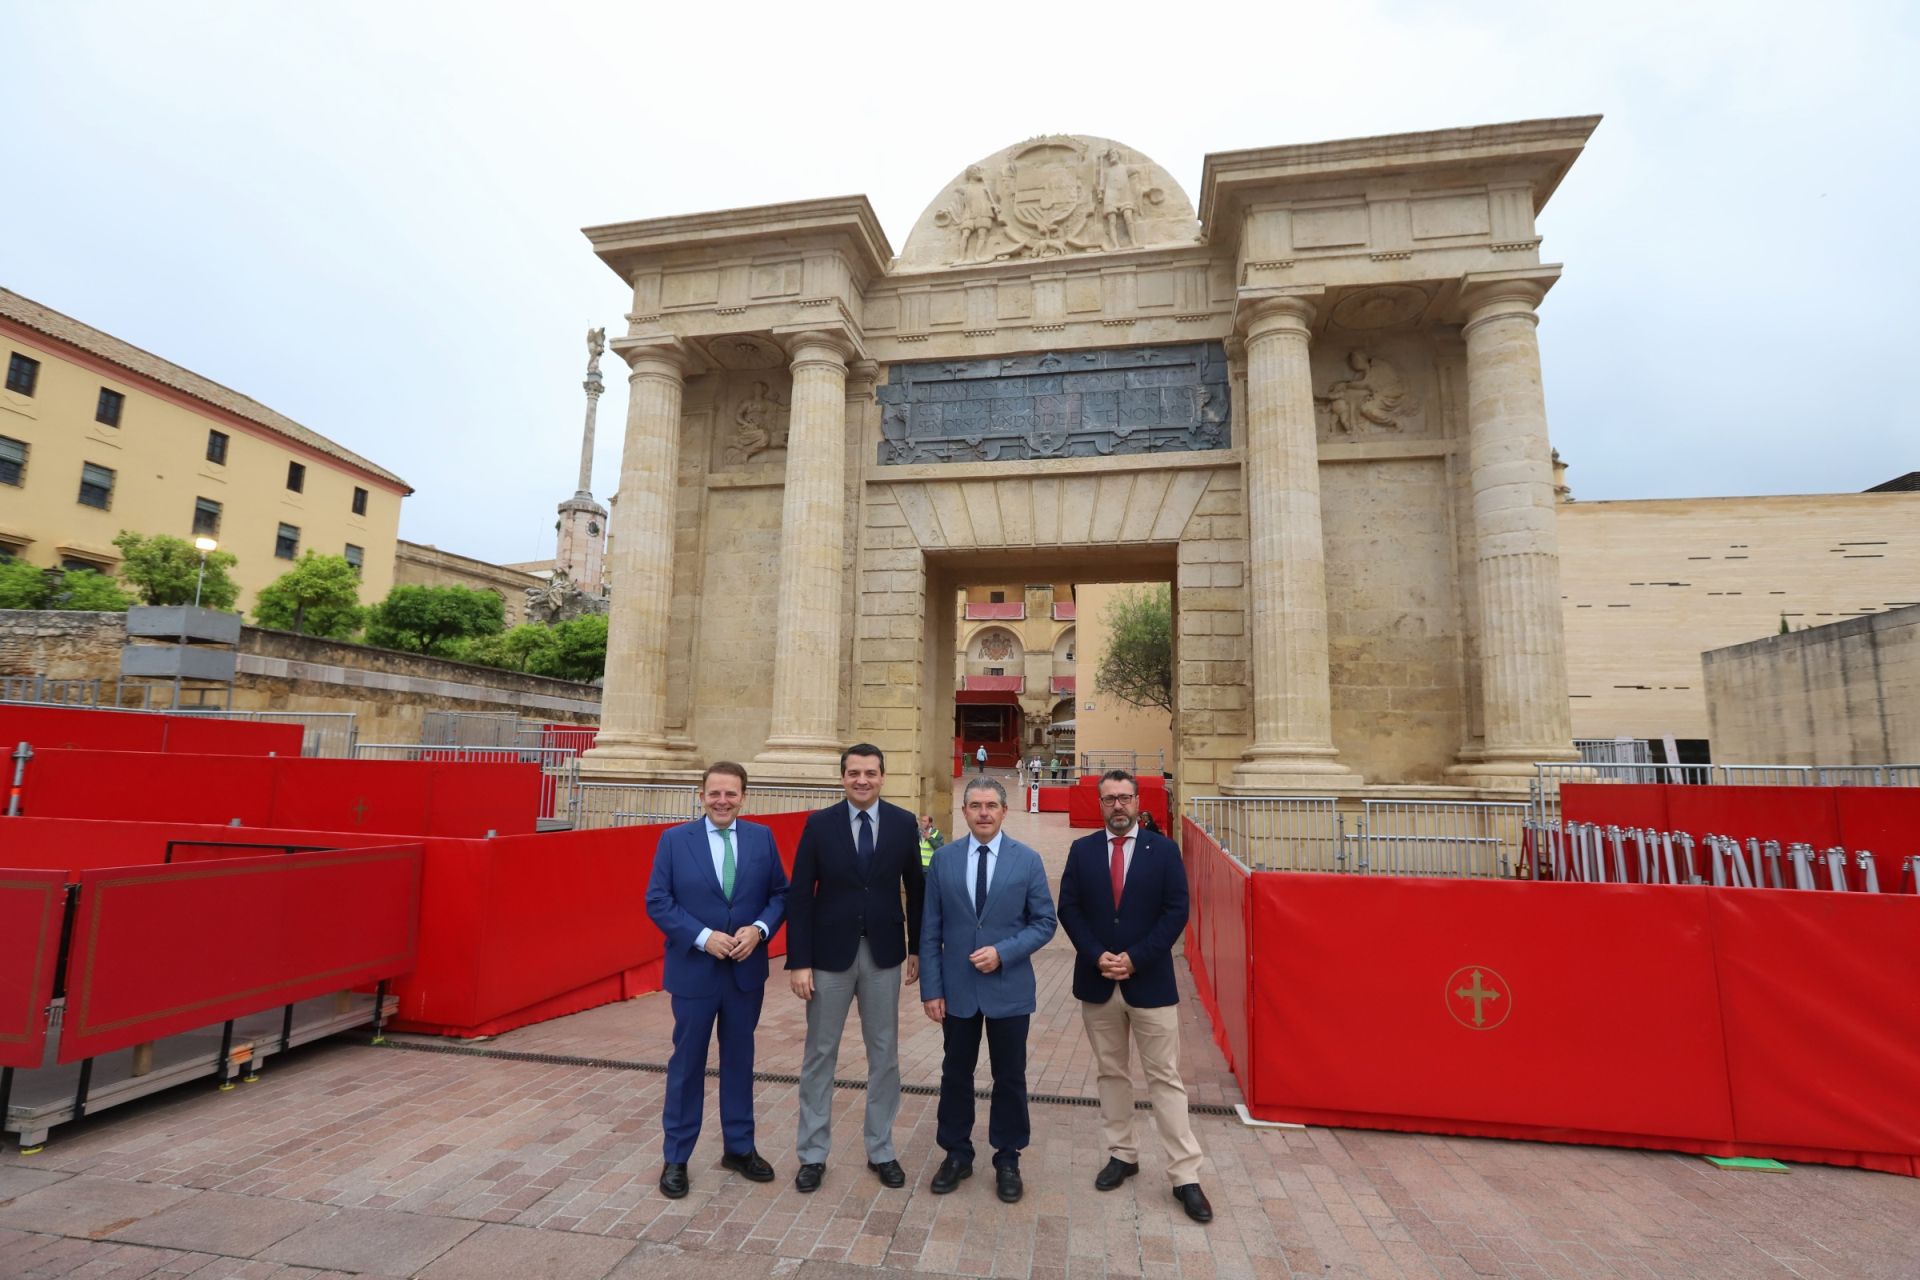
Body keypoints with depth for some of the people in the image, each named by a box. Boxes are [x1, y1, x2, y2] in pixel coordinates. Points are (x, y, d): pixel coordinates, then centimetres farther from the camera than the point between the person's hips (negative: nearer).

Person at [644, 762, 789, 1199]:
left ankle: (739, 1148, 33)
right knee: (687, 1063, 11)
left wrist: (759, 929, -17)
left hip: (746, 970, 2)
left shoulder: (762, 838, -1)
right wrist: (703, 937, -18)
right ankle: (676, 1158, 29)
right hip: (693, 970, -2)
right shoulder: (674, 840, -7)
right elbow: (657, 901, -8)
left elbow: (780, 893, 2)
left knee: (739, 1059, 16)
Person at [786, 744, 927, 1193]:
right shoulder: (819, 823, -8)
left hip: (883, 953, 2)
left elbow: (915, 888, 4)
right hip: (830, 953, -1)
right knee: (819, 1054, 11)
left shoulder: (904, 823, -3)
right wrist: (798, 961, -10)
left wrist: (917, 948, 7)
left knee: (884, 1055, 13)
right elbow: (800, 895, -7)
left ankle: (881, 1151, 31)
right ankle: (813, 1153, 29)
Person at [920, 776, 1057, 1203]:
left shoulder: (1028, 860, -6)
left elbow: (1044, 922, -4)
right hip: (957, 988, 1)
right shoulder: (943, 859, -3)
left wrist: (1003, 952, -17)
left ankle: (1007, 1159, 32)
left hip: (1008, 988, -1)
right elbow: (930, 931, -1)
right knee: (956, 1074, 15)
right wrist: (931, 988, -4)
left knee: (1010, 1078, 13)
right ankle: (956, 1154, 34)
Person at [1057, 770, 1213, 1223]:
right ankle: (1122, 1155, 31)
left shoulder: (1164, 850, -4)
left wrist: (1134, 958, -14)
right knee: (1111, 1074, 15)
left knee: (1165, 1079, 4)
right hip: (1097, 982, 2)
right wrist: (1097, 956, -13)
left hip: (1150, 982, -2)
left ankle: (1185, 1176, 13)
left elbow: (1176, 912, -8)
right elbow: (1069, 909, -1)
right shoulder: (1082, 851, 2)